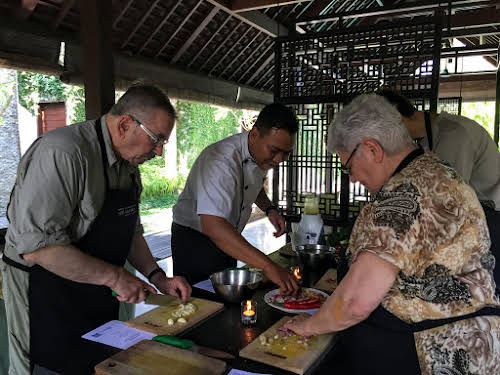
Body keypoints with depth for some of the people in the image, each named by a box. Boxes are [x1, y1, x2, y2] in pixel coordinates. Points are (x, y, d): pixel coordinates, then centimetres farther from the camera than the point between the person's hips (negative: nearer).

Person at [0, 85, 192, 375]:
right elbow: (37, 246, -30)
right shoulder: (63, 154, -25)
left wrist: (158, 278, 2)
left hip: (99, 296, 8)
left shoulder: (128, 164, 5)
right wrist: (115, 276, -24)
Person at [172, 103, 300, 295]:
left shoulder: (262, 156, -6)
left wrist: (270, 209, -5)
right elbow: (212, 225, -45)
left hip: (229, 240, 8)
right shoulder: (221, 159, -33)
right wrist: (268, 266, -49)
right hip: (194, 241, -7)